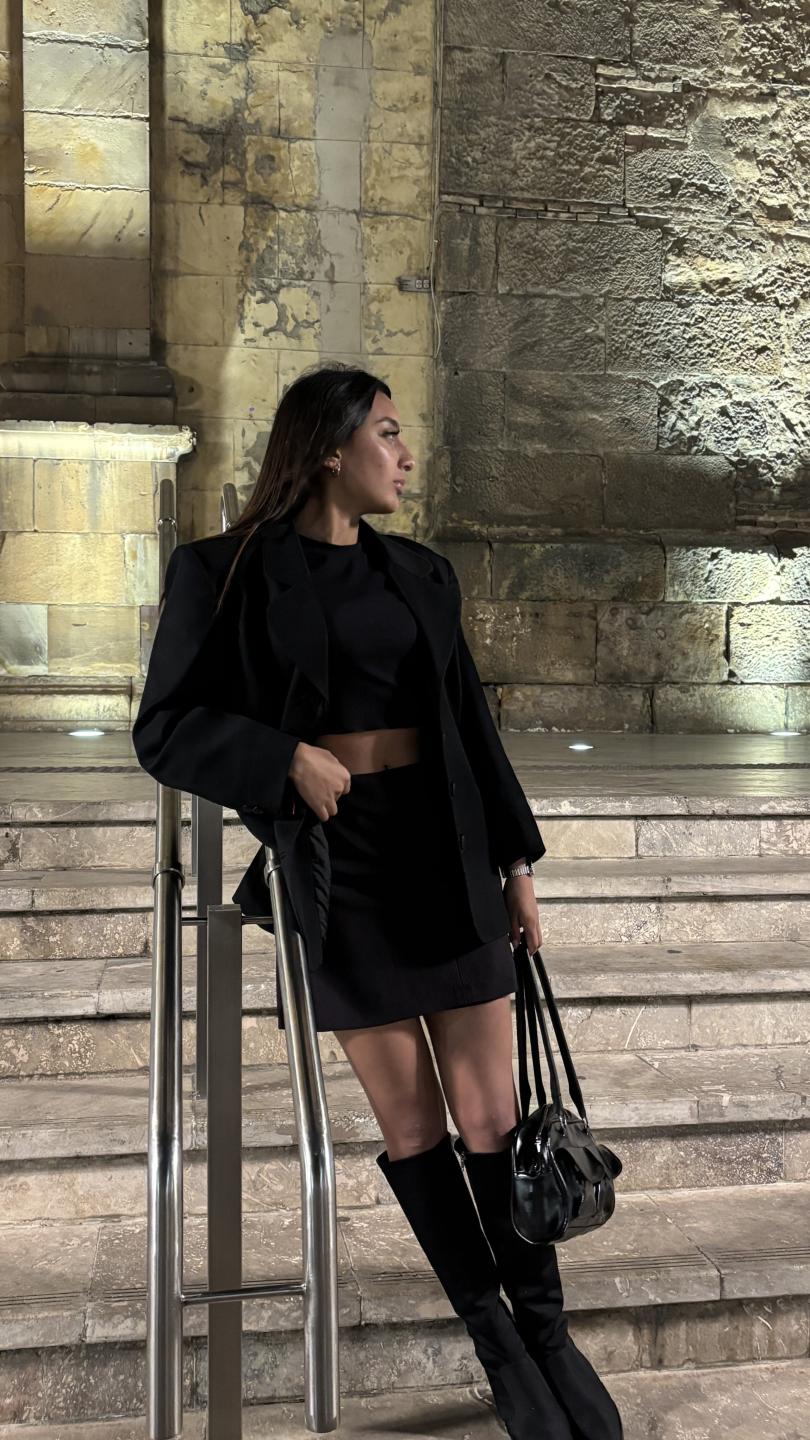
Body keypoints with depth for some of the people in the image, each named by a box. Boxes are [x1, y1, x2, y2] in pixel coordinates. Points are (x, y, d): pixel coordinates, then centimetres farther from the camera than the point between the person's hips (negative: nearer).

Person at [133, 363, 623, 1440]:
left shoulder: (420, 575, 8)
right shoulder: (222, 573, -4)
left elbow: (470, 723, 11)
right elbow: (166, 732, -6)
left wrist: (517, 863, 9)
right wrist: (287, 759, -21)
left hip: (448, 855, 3)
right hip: (334, 865, -3)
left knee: (492, 1112, 4)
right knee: (410, 1119, 5)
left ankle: (548, 1331, 21)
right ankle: (497, 1348, 20)